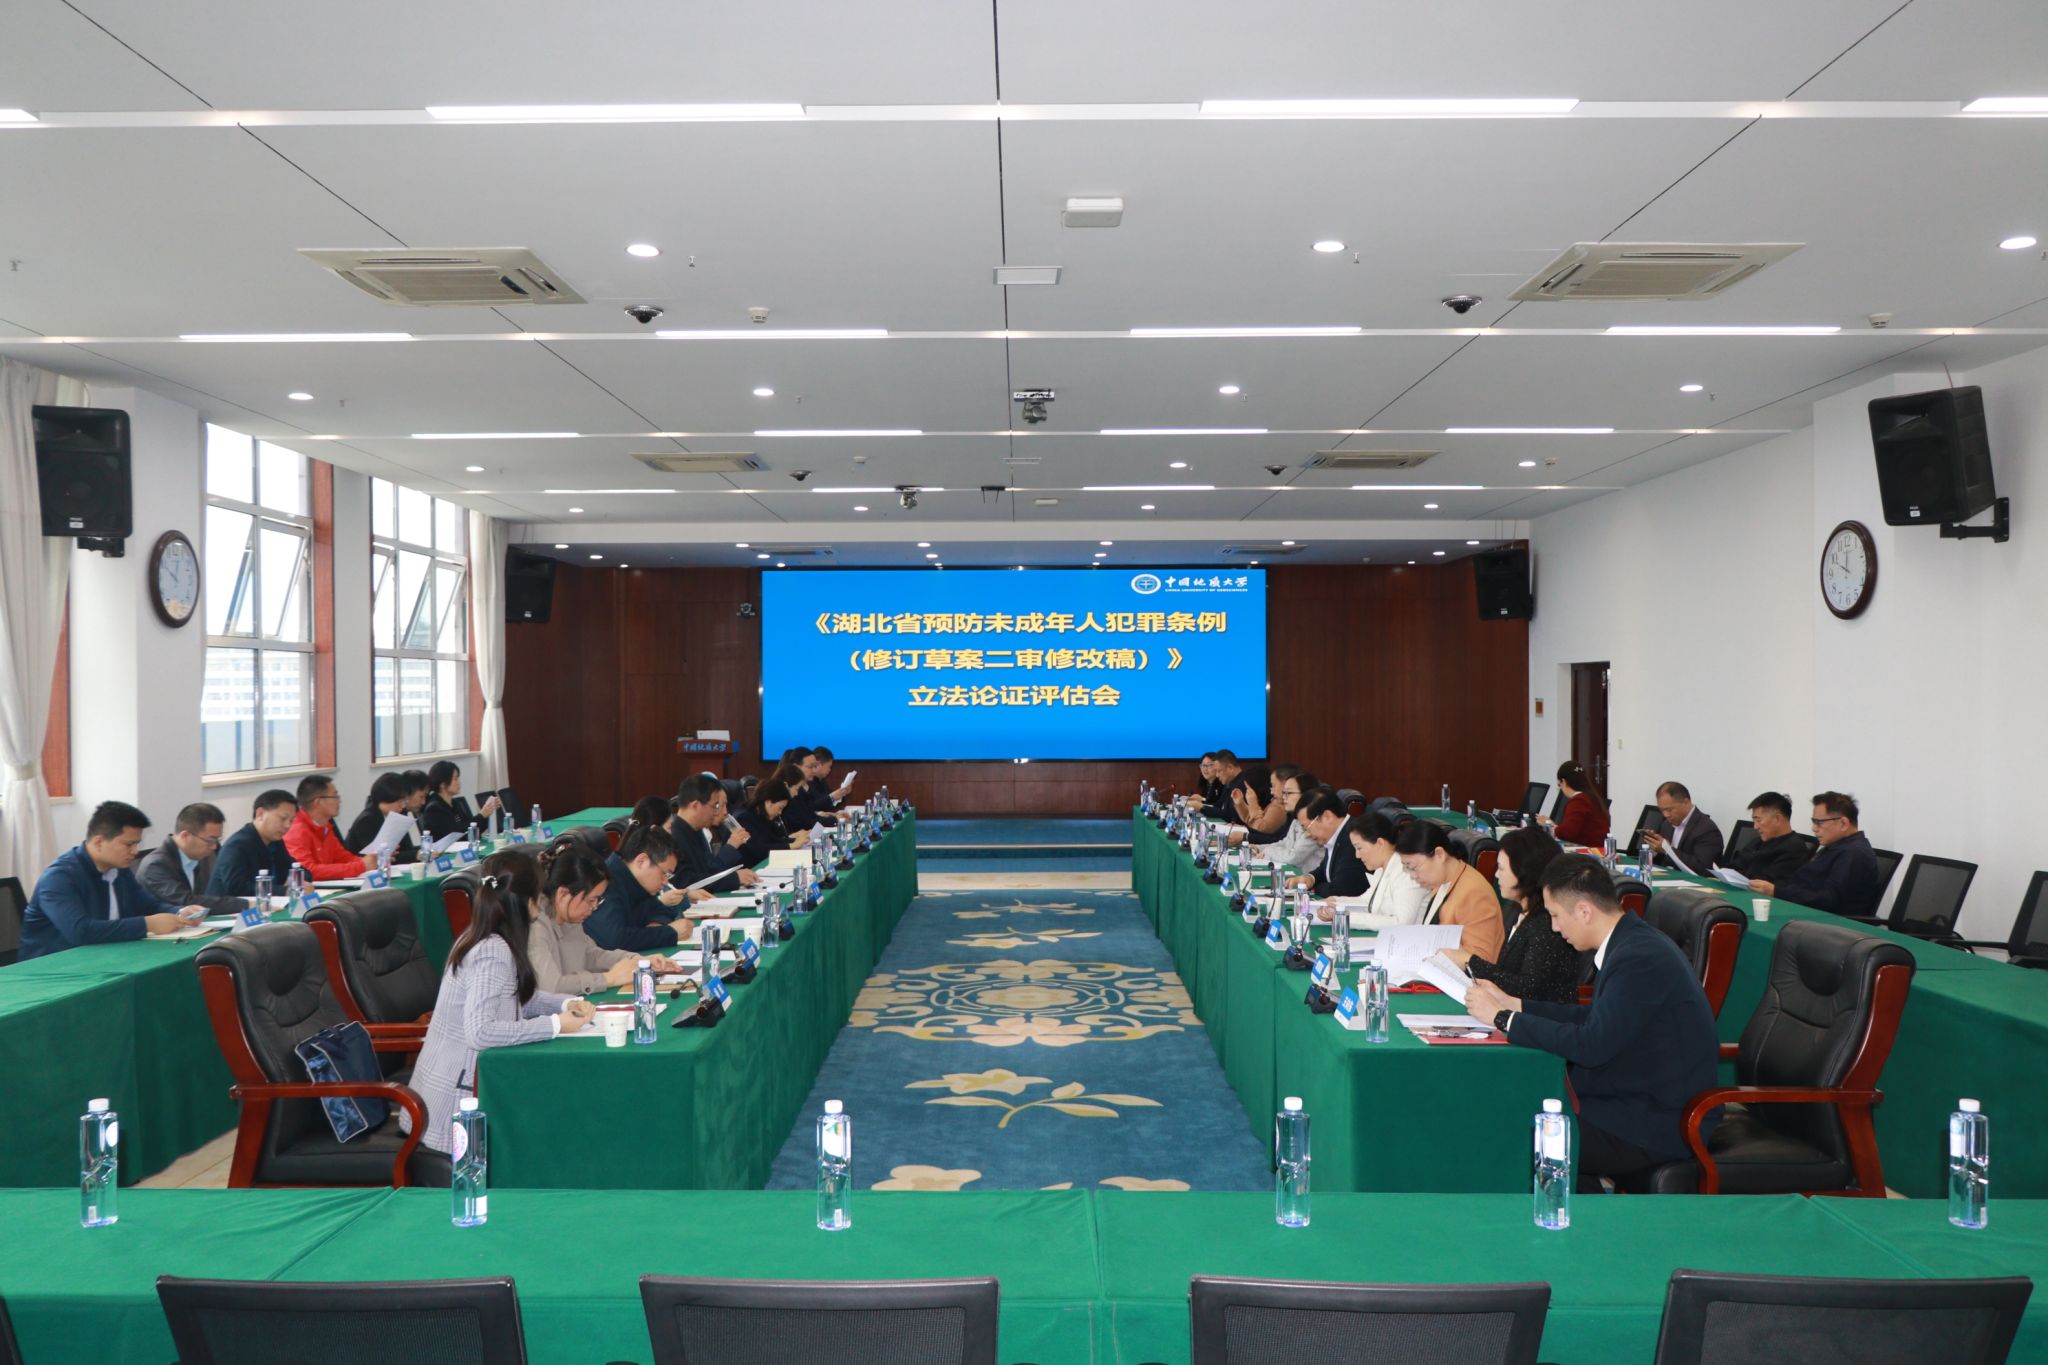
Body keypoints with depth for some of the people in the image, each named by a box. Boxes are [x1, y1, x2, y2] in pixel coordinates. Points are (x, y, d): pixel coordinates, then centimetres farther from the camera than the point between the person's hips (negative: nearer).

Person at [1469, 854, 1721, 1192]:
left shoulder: (1640, 960, -24)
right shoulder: (1631, 943, 6)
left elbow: (1590, 1045, -27)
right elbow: (1594, 1018, 15)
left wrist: (1504, 1018, -18)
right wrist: (1512, 1004, 13)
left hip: (1658, 1126, -10)